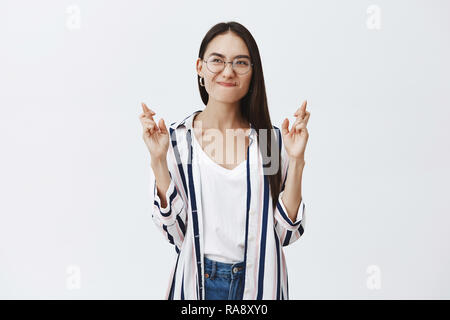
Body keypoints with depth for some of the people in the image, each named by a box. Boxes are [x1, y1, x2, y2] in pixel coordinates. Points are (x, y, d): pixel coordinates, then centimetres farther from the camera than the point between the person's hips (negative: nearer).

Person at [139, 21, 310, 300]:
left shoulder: (273, 140, -5)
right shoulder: (177, 139, -8)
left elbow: (287, 233, -6)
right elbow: (175, 232, -9)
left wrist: (296, 161, -15)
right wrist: (158, 161, -17)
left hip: (259, 283, 1)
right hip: (199, 283, -1)